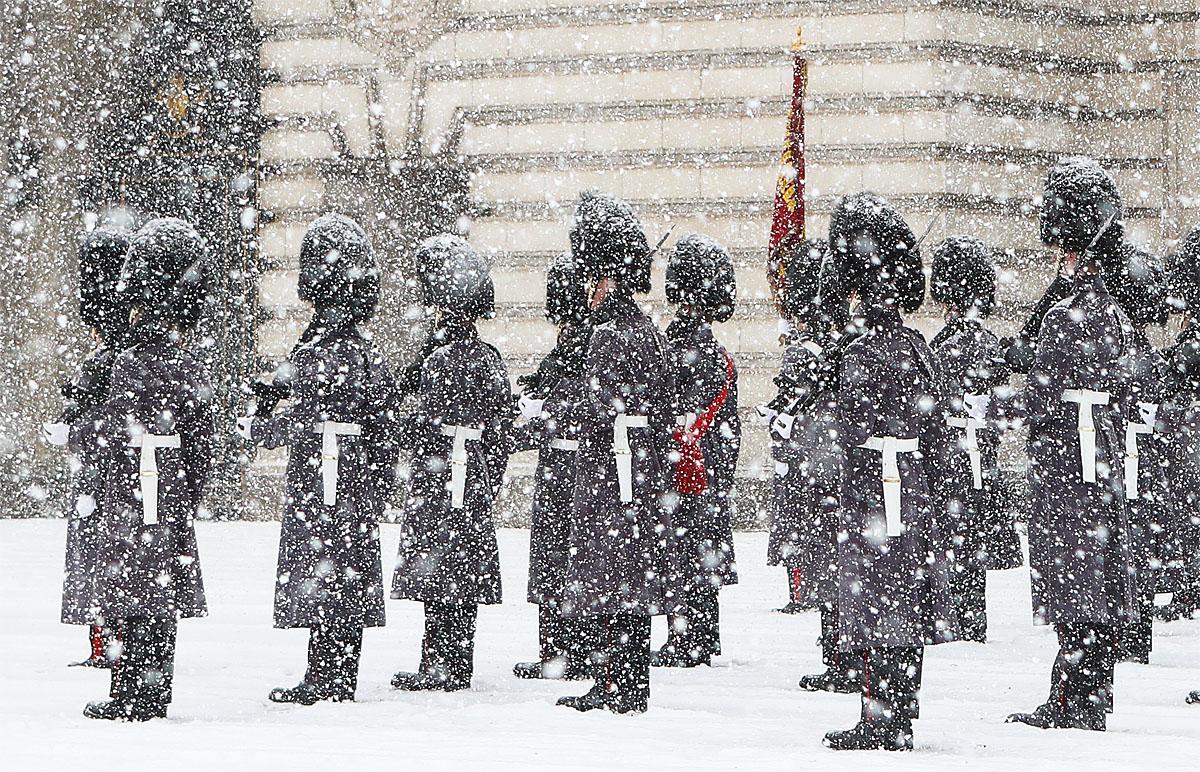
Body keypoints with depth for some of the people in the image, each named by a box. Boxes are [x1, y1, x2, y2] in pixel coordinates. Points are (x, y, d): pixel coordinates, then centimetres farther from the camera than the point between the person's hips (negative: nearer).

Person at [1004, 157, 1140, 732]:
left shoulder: (1068, 317, -17)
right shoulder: (1114, 312, 11)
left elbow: (1041, 399, -19)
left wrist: (989, 403, -3)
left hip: (1065, 472, -9)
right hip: (1105, 470, 9)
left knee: (1075, 598, -5)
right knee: (1099, 593, 10)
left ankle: (1072, 705, -3)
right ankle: (1091, 704, 15)